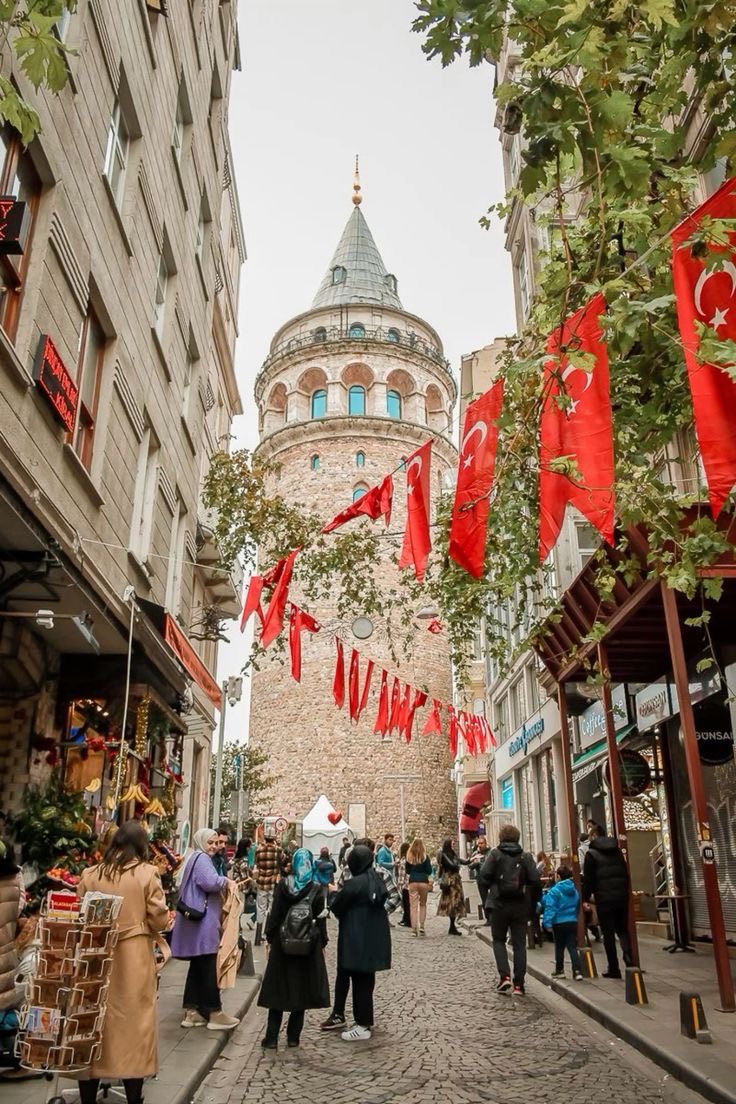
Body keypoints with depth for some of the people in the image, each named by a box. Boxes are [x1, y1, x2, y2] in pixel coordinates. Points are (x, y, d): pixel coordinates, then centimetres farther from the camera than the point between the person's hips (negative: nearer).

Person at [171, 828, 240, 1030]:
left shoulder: (196, 859, 20)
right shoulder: (202, 858, -13)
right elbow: (210, 882, -28)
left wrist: (224, 884, 12)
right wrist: (227, 881, -10)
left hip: (199, 921, 10)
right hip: (202, 922, -10)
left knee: (198, 967, 12)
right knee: (208, 969, -4)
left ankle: (191, 1012, 16)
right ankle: (214, 1014, 2)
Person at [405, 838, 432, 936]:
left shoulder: (409, 857, 2)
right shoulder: (425, 856, -4)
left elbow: (407, 871, 9)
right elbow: (429, 871, -4)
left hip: (412, 882, 0)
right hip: (423, 881, 0)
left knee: (413, 906, 3)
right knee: (423, 904, 16)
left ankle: (414, 928, -1)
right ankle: (421, 927, 10)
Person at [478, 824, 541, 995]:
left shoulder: (495, 854, -3)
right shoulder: (526, 857, 2)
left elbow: (483, 878, -9)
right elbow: (535, 882, -4)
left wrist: (486, 900, 0)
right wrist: (532, 905, 5)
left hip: (499, 905, -1)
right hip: (520, 906, 1)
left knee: (499, 940, 15)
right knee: (519, 944, 9)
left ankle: (504, 976, -2)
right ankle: (518, 984, 6)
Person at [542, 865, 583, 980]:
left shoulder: (554, 891, -14)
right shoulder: (575, 891, 7)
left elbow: (550, 908, -19)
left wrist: (548, 923, -19)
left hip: (559, 923, -4)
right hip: (573, 922, 4)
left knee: (559, 947, 11)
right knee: (572, 947, 4)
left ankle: (559, 970, 21)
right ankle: (577, 971, -8)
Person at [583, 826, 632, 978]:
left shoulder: (591, 854, -5)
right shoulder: (617, 850, 12)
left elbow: (588, 879, -6)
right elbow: (625, 873, 15)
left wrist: (585, 898, 2)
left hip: (604, 898, -5)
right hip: (622, 896, 5)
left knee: (608, 933, 4)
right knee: (623, 930, 16)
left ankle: (614, 968, 6)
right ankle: (629, 956, -7)